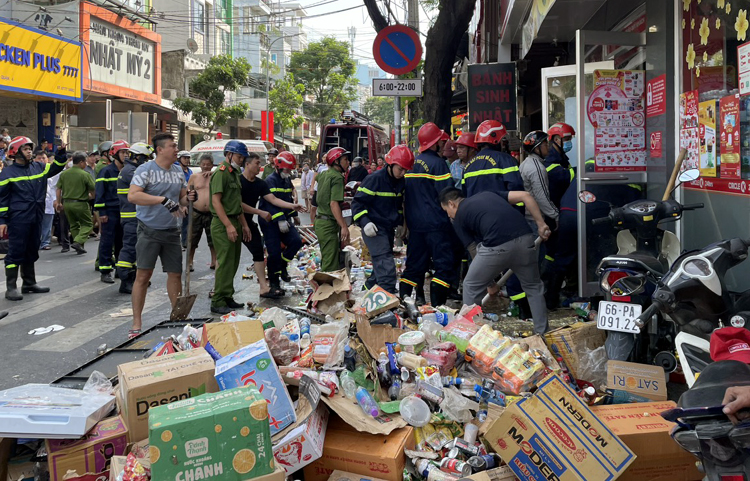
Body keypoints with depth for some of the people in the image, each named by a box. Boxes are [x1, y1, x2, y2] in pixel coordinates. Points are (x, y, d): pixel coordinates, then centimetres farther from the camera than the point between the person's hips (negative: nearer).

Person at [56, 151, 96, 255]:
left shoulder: (64, 174, 3)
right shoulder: (84, 174, -12)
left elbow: (58, 189, 6)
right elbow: (93, 189, -6)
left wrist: (59, 203, 15)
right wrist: (90, 196, 17)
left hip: (66, 203, 5)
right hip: (80, 203, -5)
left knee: (73, 225, 19)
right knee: (87, 224, 8)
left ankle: (80, 247, 22)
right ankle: (78, 242, -12)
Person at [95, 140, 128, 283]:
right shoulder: (106, 171, -6)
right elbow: (99, 192, -9)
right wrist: (101, 212, -13)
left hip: (124, 212, 6)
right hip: (110, 212, -6)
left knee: (122, 242, 10)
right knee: (107, 242, -4)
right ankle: (105, 272, 0)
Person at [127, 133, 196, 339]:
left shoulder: (178, 171, 11)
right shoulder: (145, 170, -9)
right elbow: (132, 195, -21)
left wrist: (188, 199, -6)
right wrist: (163, 200, -27)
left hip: (172, 231, 6)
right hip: (149, 231, -5)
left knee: (175, 274, 10)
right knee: (143, 275, -5)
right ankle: (136, 323, 3)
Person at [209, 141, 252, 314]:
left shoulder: (234, 174, 19)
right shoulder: (220, 173, -12)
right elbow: (216, 201, -19)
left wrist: (244, 225, 19)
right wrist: (229, 226, -23)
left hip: (234, 223, 10)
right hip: (223, 224, -9)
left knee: (233, 263, 12)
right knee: (225, 263, -9)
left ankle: (227, 297, 21)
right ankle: (218, 302, -3)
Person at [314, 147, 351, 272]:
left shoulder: (324, 175, 13)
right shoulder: (337, 177, -13)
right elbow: (334, 204, -21)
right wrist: (344, 226, -24)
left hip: (320, 221, 10)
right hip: (329, 224, -10)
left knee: (326, 261, 18)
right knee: (331, 266, -9)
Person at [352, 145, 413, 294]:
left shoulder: (401, 182, 8)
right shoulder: (375, 179, -15)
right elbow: (357, 202, -14)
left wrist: (400, 223, 20)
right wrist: (365, 222, -24)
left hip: (389, 228, 8)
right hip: (374, 228, -8)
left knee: (382, 264, 18)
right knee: (386, 266, -16)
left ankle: (371, 285, 36)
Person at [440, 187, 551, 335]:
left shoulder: (459, 217, 18)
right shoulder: (488, 194, 30)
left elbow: (474, 250, 21)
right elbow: (525, 195, 16)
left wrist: (490, 284, 31)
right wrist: (541, 224, 15)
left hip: (496, 245, -4)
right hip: (524, 239, 4)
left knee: (471, 287, 20)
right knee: (534, 287, 26)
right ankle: (542, 333, 27)